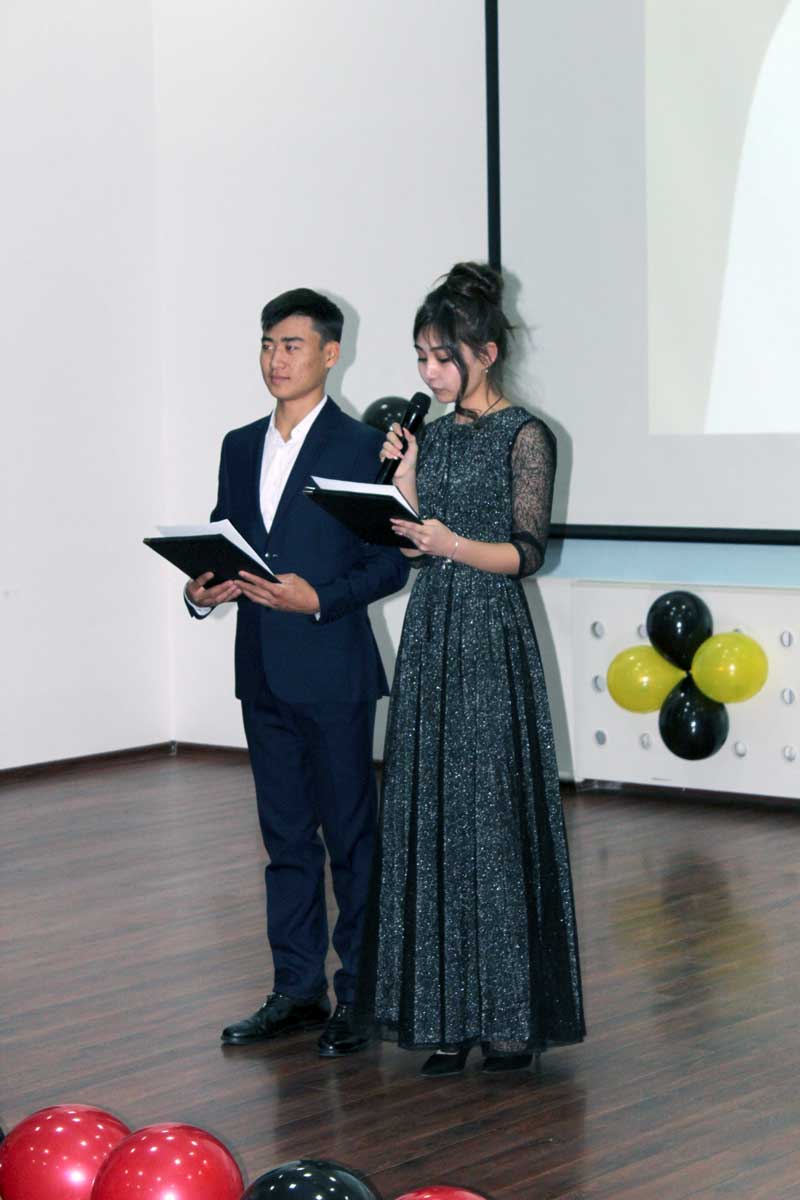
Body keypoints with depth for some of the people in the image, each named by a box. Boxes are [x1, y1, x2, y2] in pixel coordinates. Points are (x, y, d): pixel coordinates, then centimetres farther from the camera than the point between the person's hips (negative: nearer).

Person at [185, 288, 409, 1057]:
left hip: (332, 672, -6)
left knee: (351, 837, 1)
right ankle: (297, 990, 19)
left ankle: (360, 995, 8)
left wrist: (318, 599, -21)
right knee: (286, 839, 12)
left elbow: (389, 563, -8)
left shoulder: (359, 447, -6)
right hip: (264, 675, 6)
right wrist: (202, 590, -4)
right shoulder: (240, 447, 13)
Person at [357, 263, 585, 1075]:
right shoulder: (435, 435, 14)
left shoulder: (523, 436, -6)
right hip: (430, 634, 7)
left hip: (491, 641, -7)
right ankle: (448, 1011, 13)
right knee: (429, 816, 6)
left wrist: (454, 545, -25)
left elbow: (526, 553, -10)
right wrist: (403, 478, 3)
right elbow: (418, 547, 14)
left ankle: (512, 1013, 4)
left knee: (492, 814, -4)